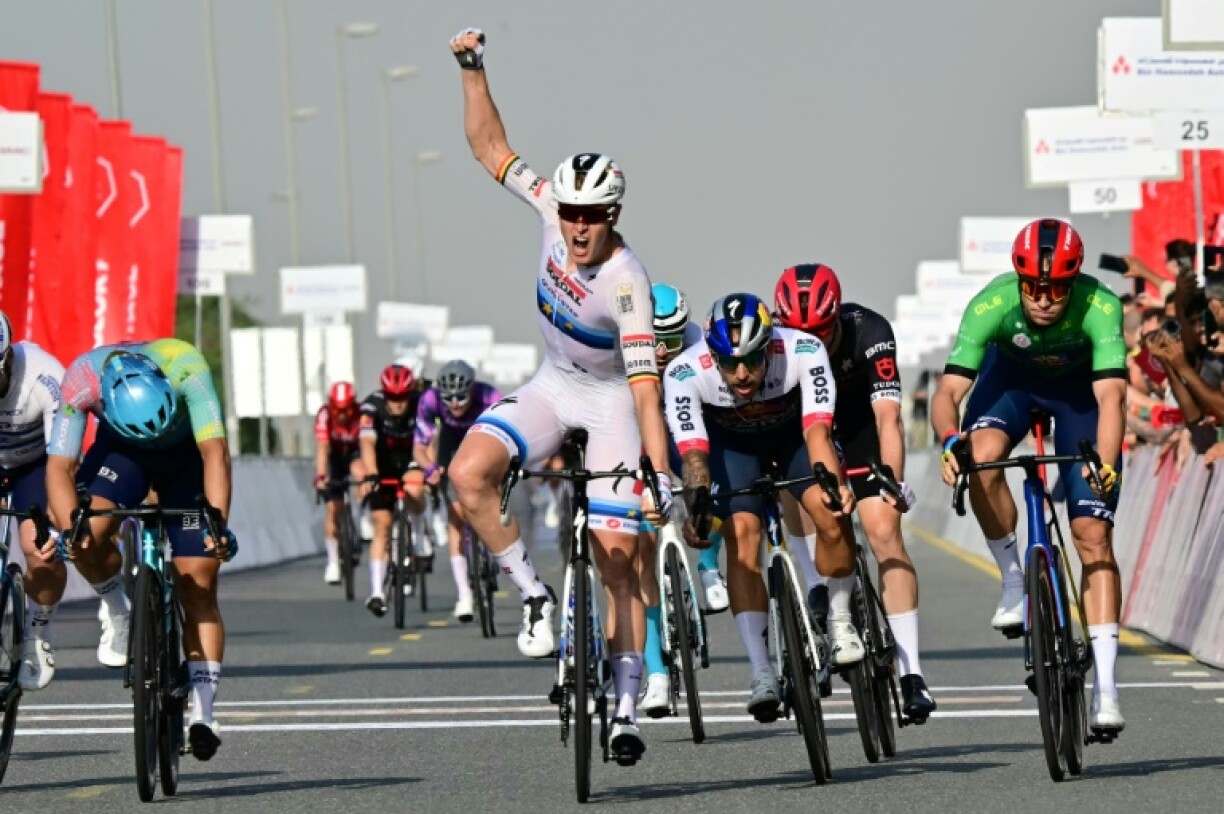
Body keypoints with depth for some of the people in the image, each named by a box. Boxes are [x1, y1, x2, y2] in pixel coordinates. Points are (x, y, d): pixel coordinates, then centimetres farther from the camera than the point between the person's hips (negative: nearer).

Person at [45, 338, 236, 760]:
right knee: (90, 534, -28)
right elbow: (60, 464, -32)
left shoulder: (186, 367, -38)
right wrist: (69, 528, -48)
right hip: (122, 448, 1)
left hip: (186, 451, -1)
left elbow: (214, 451, -43)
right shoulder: (81, 380, -34)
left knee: (197, 583, -10)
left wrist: (219, 523, -55)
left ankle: (202, 713, -7)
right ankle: (118, 612, 3)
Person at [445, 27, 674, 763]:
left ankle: (628, 708, -6)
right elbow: (491, 148, -4)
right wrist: (473, 69, -15)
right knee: (469, 473, -22)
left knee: (617, 556, -10)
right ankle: (535, 597, -5)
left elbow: (647, 390, -34)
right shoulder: (556, 208, -16)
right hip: (554, 385, 5)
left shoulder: (628, 282, -31)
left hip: (611, 397, -5)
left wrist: (663, 478, -40)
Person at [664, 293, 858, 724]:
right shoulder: (685, 373, -35)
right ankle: (762, 672, -19)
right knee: (741, 533, -20)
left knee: (833, 514, -24)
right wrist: (698, 506, -56)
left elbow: (817, 430, -41)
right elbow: (693, 451, -38)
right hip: (730, 441, 0)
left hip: (792, 429, 0)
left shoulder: (803, 351, -36)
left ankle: (840, 620, 1)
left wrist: (833, 485, -58)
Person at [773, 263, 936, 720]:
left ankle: (910, 673, -20)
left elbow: (888, 417, -39)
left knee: (884, 531, -15)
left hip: (859, 419, -2)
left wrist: (893, 481, -52)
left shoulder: (869, 333, -34)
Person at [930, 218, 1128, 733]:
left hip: (1081, 387, -1)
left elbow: (1111, 396, -44)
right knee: (982, 457, -33)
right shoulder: (991, 305, -33)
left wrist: (1105, 463, -61)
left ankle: (1105, 685, -11)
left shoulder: (1099, 307, -36)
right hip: (1013, 376, 1)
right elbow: (949, 390, -36)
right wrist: (949, 440, -56)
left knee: (1093, 534, -11)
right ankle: (1013, 580, -10)